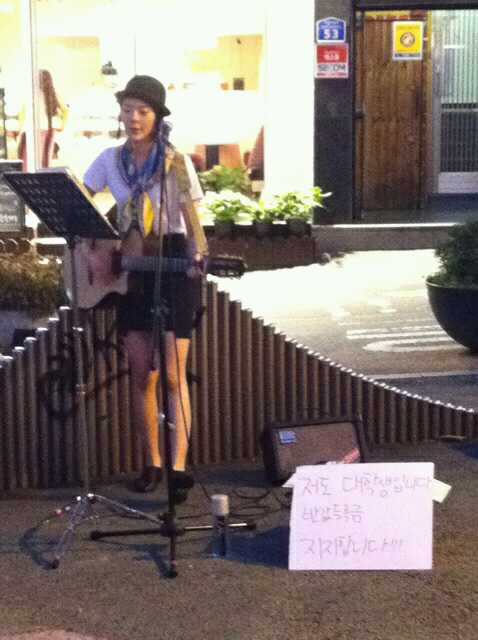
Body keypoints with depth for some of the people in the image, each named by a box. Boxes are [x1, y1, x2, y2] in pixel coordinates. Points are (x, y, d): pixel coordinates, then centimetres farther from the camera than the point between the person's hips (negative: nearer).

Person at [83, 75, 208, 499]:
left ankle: (179, 467, -4)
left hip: (174, 266, -4)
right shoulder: (110, 160, 4)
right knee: (142, 373, 7)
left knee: (172, 373, -6)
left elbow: (192, 218, -8)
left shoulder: (176, 162, -7)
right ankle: (153, 462, 17)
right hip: (130, 268, 4)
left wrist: (198, 257, -23)